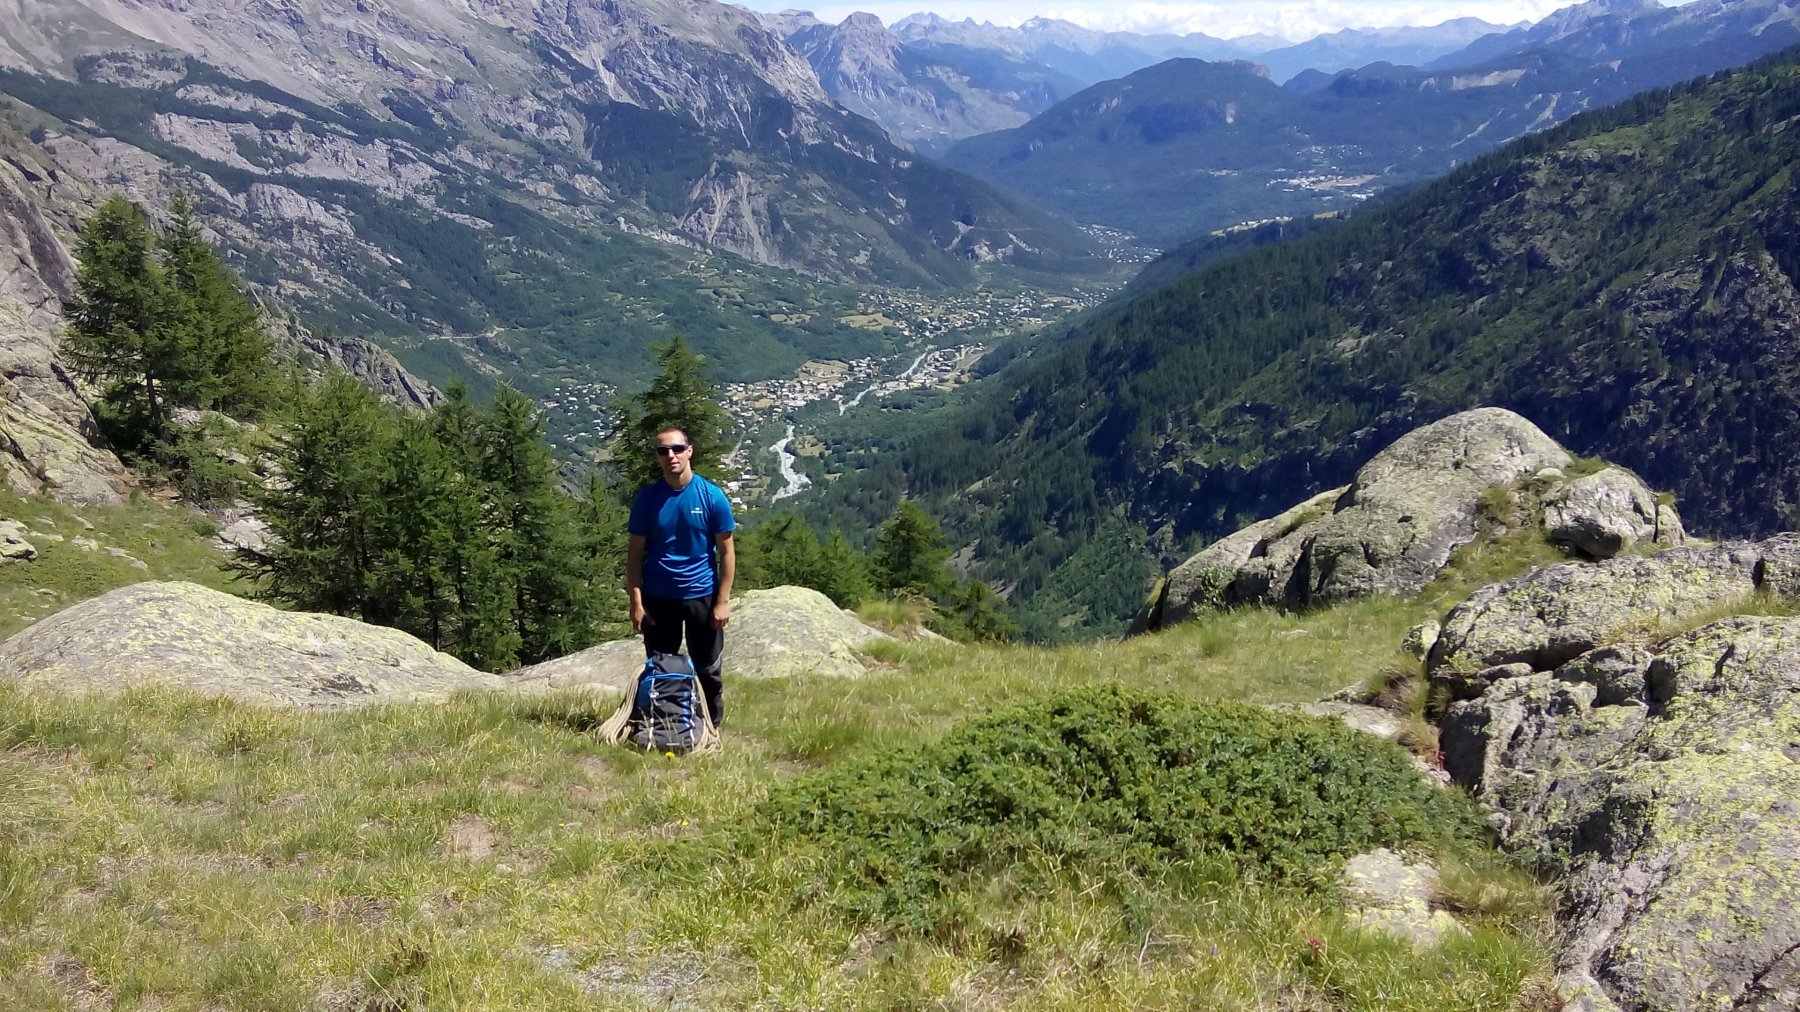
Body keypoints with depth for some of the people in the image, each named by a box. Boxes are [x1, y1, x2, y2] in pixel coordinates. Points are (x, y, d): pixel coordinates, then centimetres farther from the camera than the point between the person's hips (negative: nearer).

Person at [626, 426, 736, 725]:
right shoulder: (646, 498, -2)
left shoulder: (712, 496, -7)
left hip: (702, 596, -1)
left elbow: (726, 551, -3)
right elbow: (635, 552, 1)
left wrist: (723, 601, -8)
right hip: (658, 598, 1)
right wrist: (636, 601, -5)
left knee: (708, 670, 8)